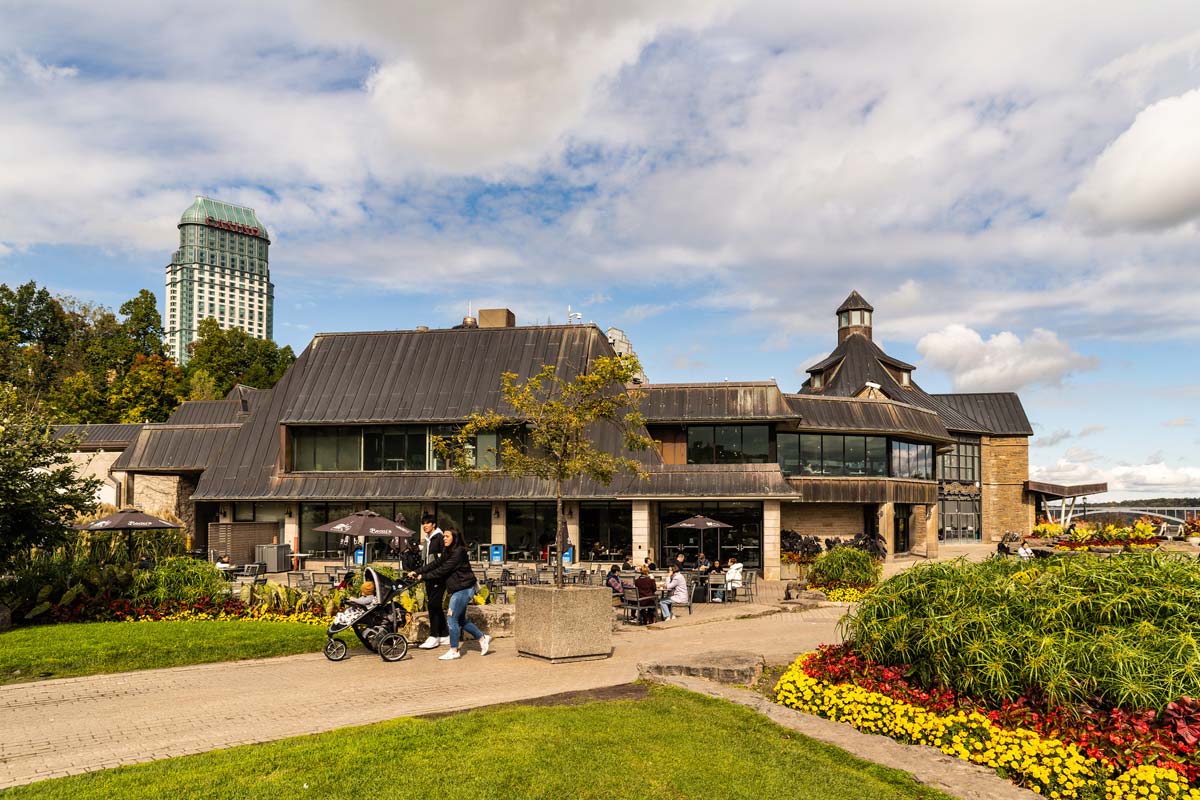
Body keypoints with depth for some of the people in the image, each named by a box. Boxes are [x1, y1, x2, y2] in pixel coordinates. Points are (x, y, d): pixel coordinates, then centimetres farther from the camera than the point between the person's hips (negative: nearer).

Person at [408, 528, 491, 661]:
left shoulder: (458, 552, -17)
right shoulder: (448, 552, 14)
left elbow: (443, 570, -20)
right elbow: (435, 565, 11)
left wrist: (424, 576, -16)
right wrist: (417, 572, 3)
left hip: (464, 589, -10)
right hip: (459, 589, 10)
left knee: (452, 618, -8)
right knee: (460, 620, 14)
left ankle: (454, 651, 1)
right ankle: (483, 638, 25)